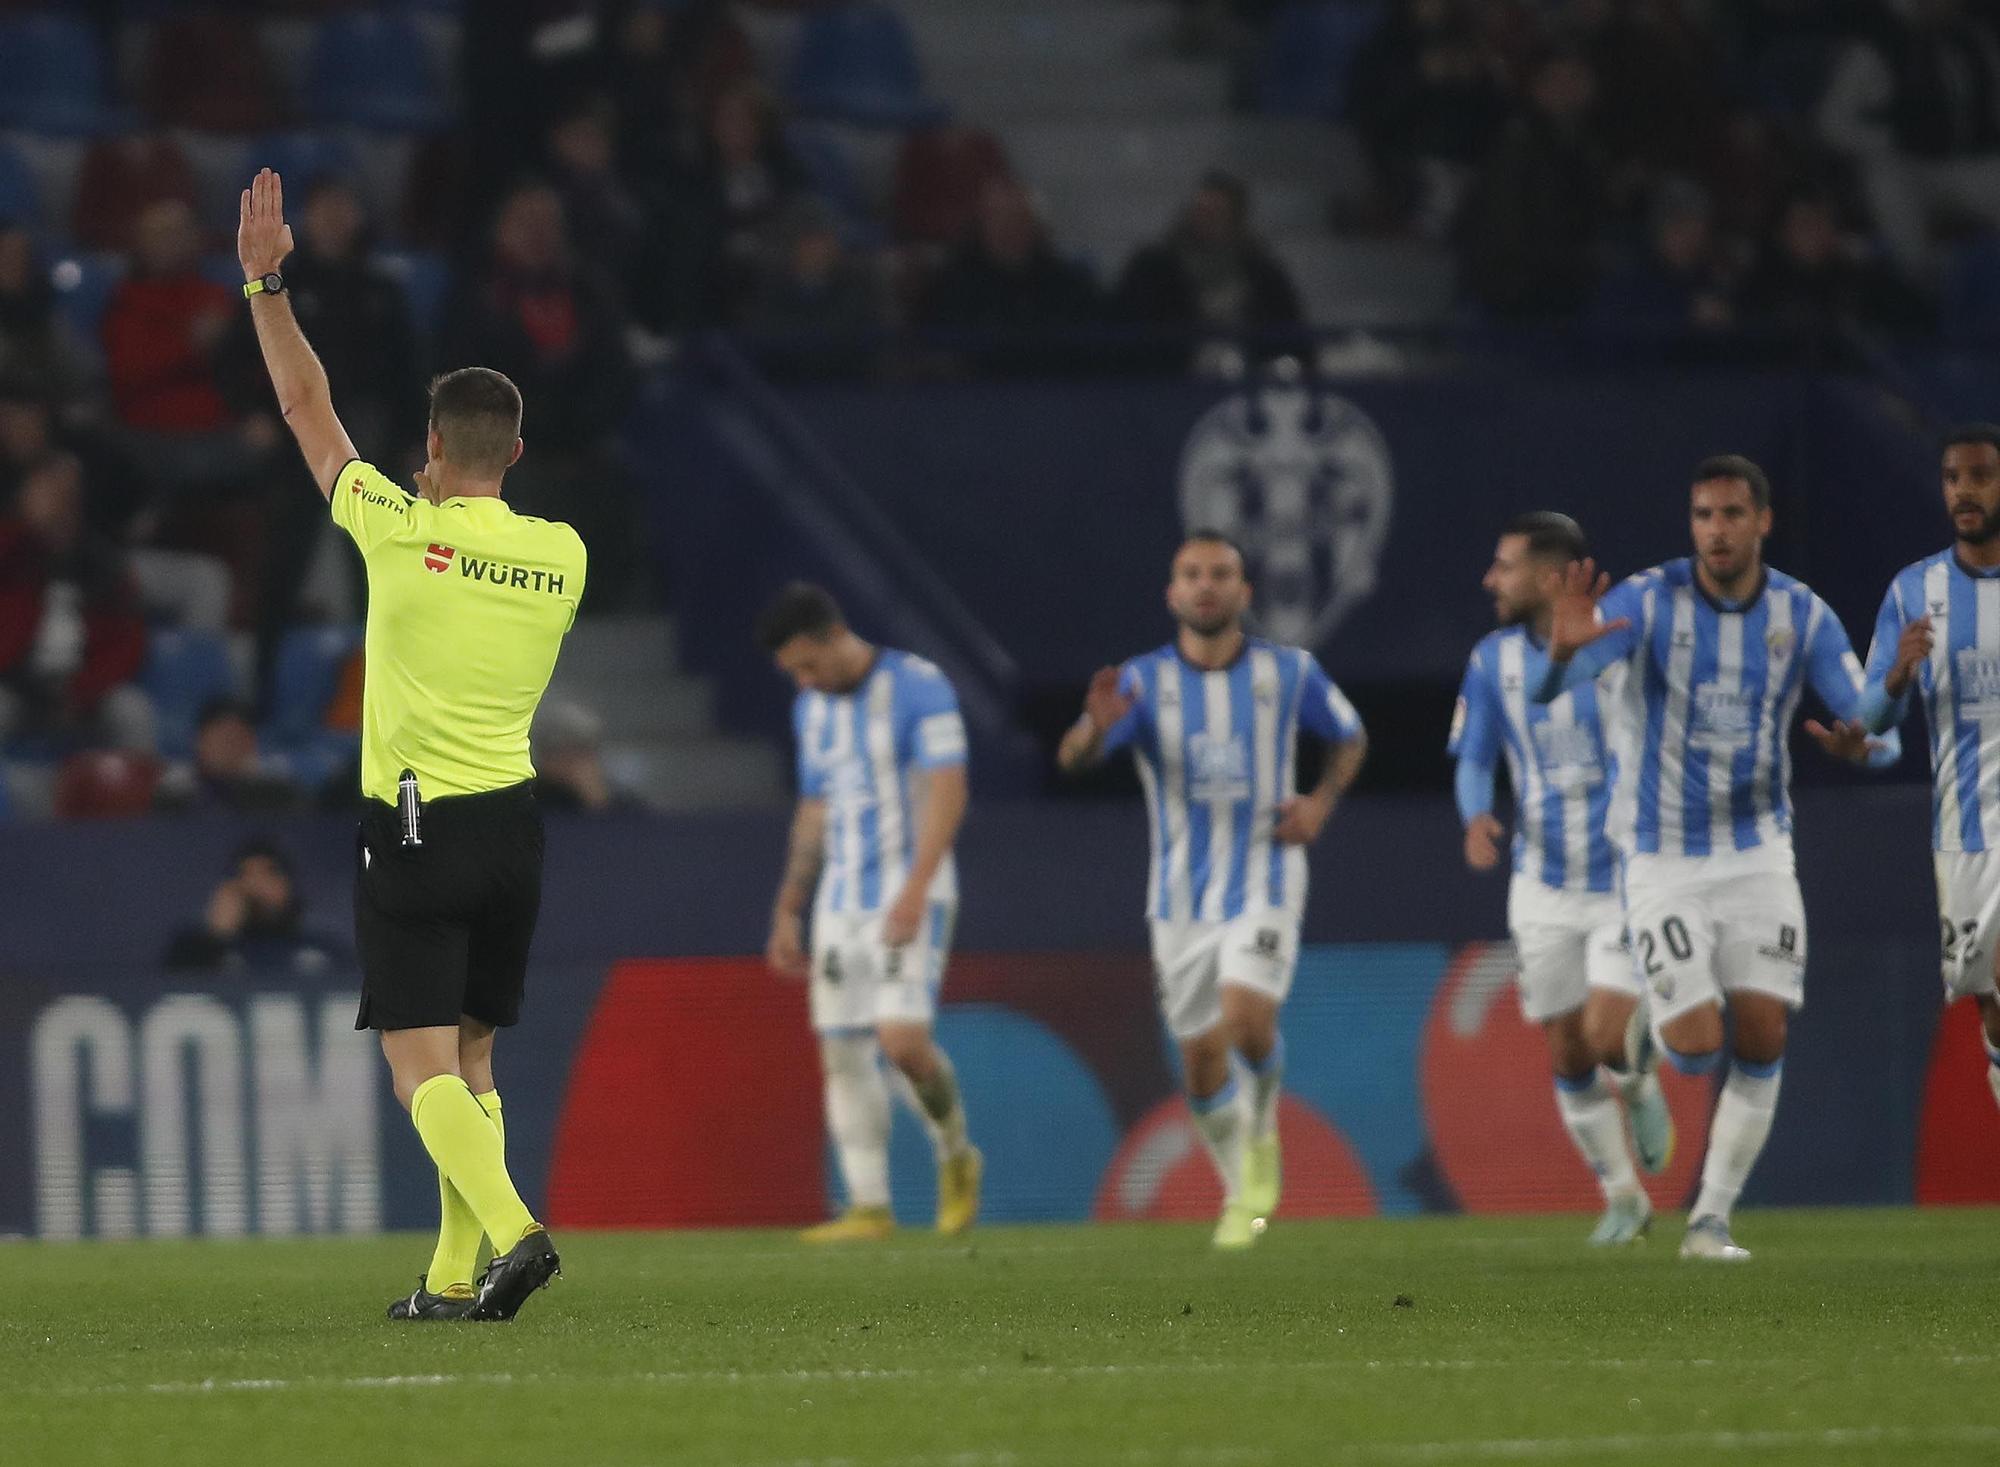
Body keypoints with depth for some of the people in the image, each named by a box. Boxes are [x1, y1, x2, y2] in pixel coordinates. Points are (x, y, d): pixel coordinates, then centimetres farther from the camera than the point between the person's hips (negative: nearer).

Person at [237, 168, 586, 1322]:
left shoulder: (399, 529, -10)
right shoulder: (562, 556, 1)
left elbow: (308, 407, 1)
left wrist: (267, 284, 9)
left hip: (414, 829, -5)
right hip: (514, 823, 5)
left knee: (425, 1066, -6)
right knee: (470, 1061, 13)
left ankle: (513, 1228, -27)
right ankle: (456, 1279, 12)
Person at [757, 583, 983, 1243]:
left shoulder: (918, 687, -9)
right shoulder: (812, 710, 14)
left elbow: (946, 793, -16)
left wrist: (915, 890, -25)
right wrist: (788, 910, 19)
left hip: (910, 896, -7)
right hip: (841, 902, 7)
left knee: (902, 1039, -19)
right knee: (841, 1053, 0)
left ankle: (955, 1155, 7)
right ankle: (869, 1208, 3)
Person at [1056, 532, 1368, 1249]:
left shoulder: (1289, 672, -3)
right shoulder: (1143, 681, -5)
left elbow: (1349, 738, 16)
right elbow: (1074, 757, -19)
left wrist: (1321, 801, -3)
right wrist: (1097, 726, -43)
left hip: (1264, 885, -2)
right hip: (1182, 894, 2)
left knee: (1246, 1022, -23)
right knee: (1201, 1058, 5)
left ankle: (1263, 1126, 9)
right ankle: (1241, 1197, 25)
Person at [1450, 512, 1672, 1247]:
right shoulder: (1494, 661, -1)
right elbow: (1473, 759, 7)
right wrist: (1476, 817, -14)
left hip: (1627, 879, -4)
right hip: (1544, 889, 4)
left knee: (1607, 1037, -17)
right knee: (1568, 1056, 5)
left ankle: (1640, 1089, 20)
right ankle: (1623, 1198, 22)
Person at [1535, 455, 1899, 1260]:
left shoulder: (1803, 615, -5)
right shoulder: (1648, 601, -14)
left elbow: (1880, 729, -6)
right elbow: (1548, 687, -27)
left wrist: (1861, 744, -32)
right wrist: (1564, 649, -51)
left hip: (1757, 852, 3)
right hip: (1663, 858, -3)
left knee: (1763, 1043, -5)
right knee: (1695, 1050, -11)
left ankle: (1711, 1219, 8)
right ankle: (1657, 1028, 27)